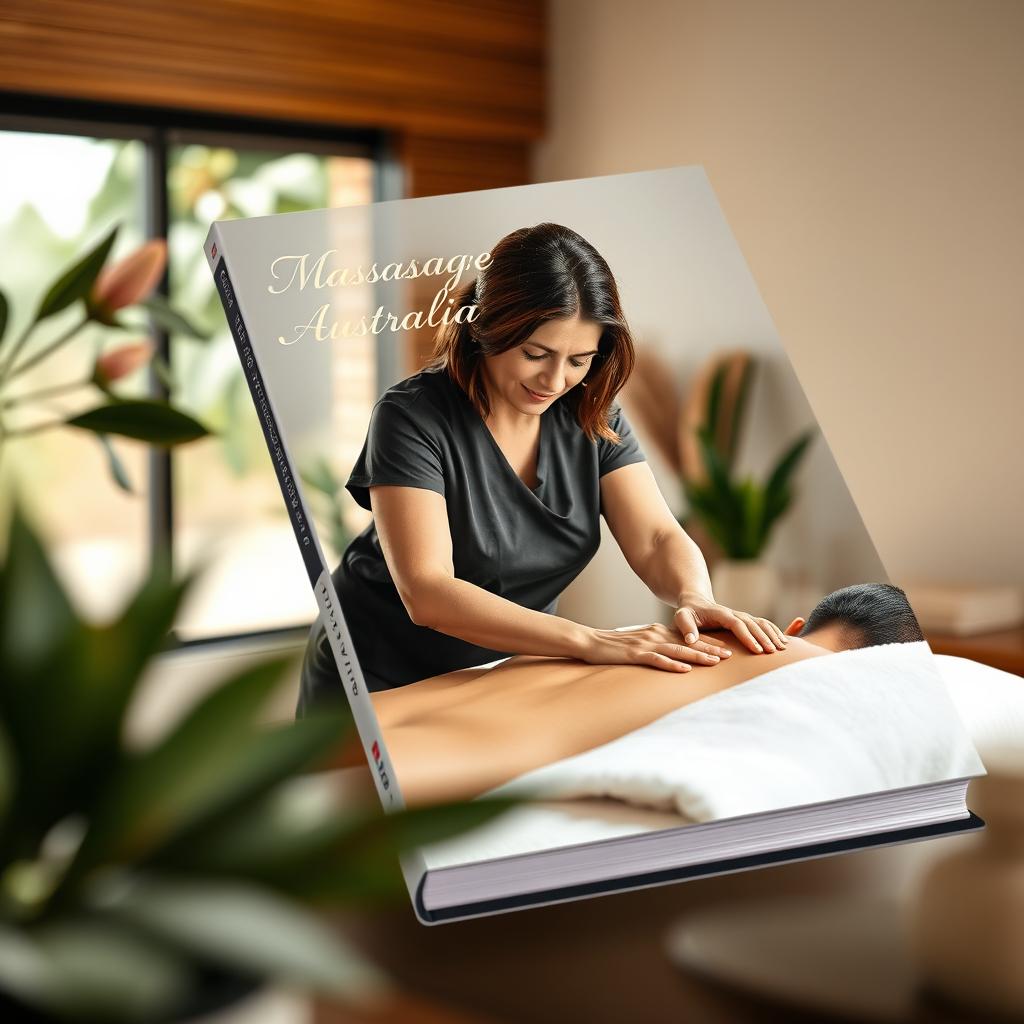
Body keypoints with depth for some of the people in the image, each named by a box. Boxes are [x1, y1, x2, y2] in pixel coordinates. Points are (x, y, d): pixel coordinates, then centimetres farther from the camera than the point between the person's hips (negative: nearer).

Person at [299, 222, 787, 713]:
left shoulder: (593, 418, -3)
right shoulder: (412, 417, -20)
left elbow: (656, 538, -8)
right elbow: (426, 594, -29)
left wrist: (694, 598, -32)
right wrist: (586, 640, -39)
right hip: (380, 685, -4)